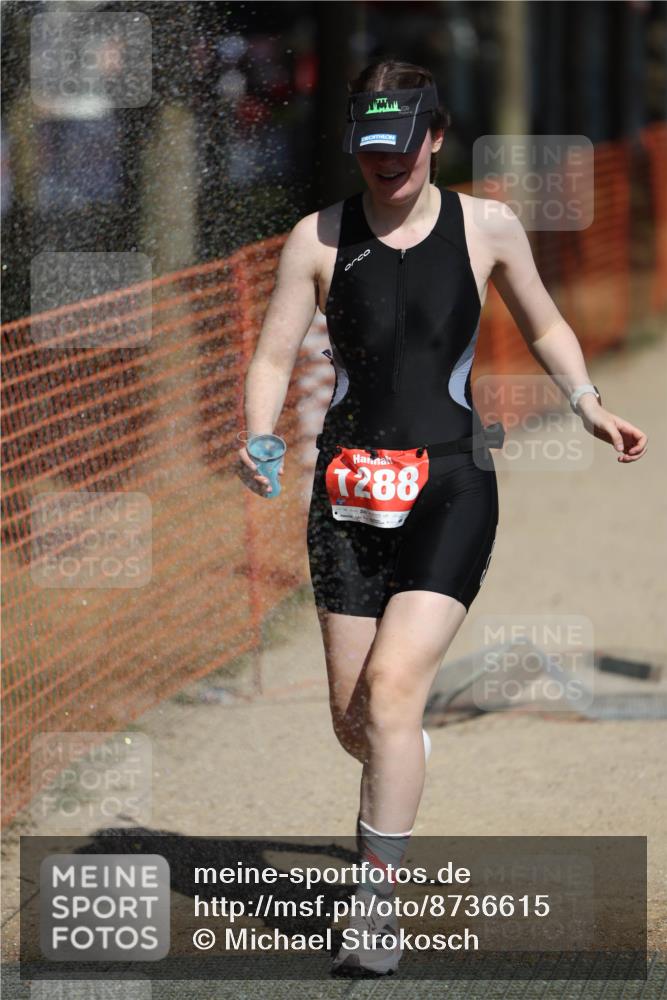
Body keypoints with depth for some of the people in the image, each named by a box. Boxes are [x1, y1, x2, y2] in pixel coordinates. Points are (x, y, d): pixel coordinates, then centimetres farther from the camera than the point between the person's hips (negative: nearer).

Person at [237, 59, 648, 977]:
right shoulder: (319, 238, 1)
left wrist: (587, 403, 2)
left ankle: (376, 907, -12)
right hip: (349, 491, 2)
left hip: (450, 490, -2)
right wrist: (259, 441, -17)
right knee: (352, 719, 6)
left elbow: (543, 326, 17)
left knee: (391, 688, -19)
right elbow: (273, 356, 2)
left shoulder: (488, 229, 1)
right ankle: (402, 769, 45)